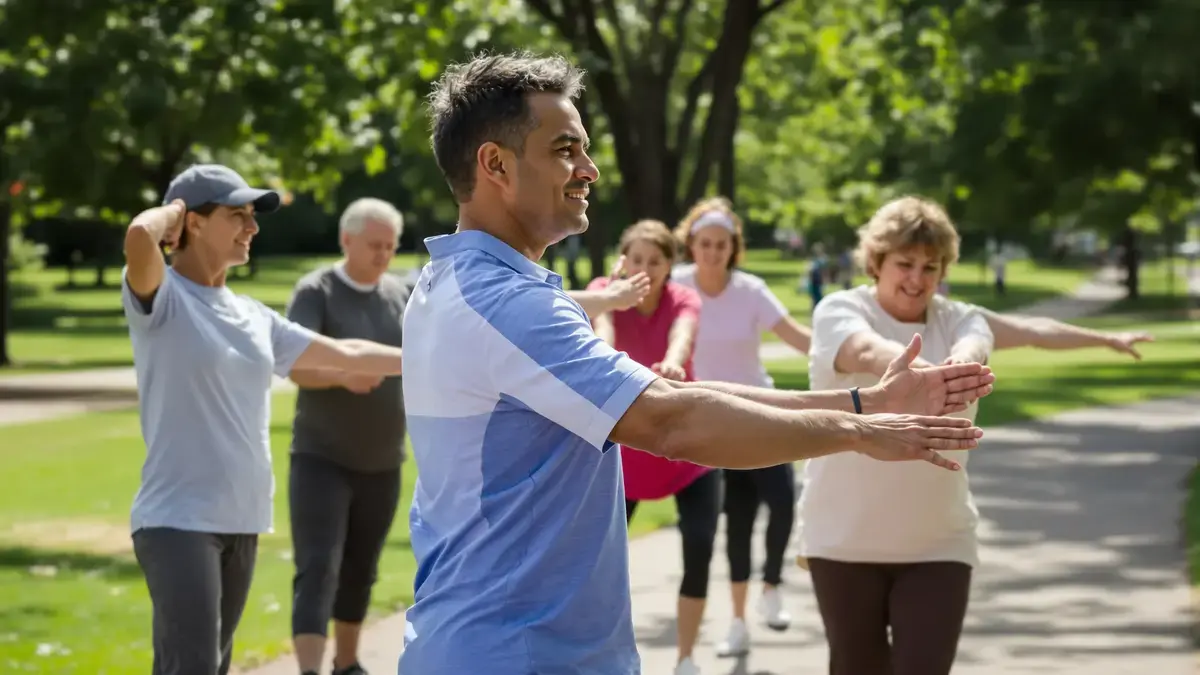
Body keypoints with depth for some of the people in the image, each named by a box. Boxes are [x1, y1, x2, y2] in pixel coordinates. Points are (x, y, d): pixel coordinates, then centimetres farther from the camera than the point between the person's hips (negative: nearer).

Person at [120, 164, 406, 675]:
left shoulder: (254, 317, 15)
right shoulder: (162, 298, -7)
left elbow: (343, 354, 25)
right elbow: (139, 237, -29)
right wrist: (171, 210, -7)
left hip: (242, 521, 8)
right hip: (177, 520, -8)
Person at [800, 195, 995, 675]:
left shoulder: (960, 320, 3)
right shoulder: (840, 311, -6)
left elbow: (972, 351, -22)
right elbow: (869, 352, -30)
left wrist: (963, 365, -50)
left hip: (937, 543, 1)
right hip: (846, 538, -1)